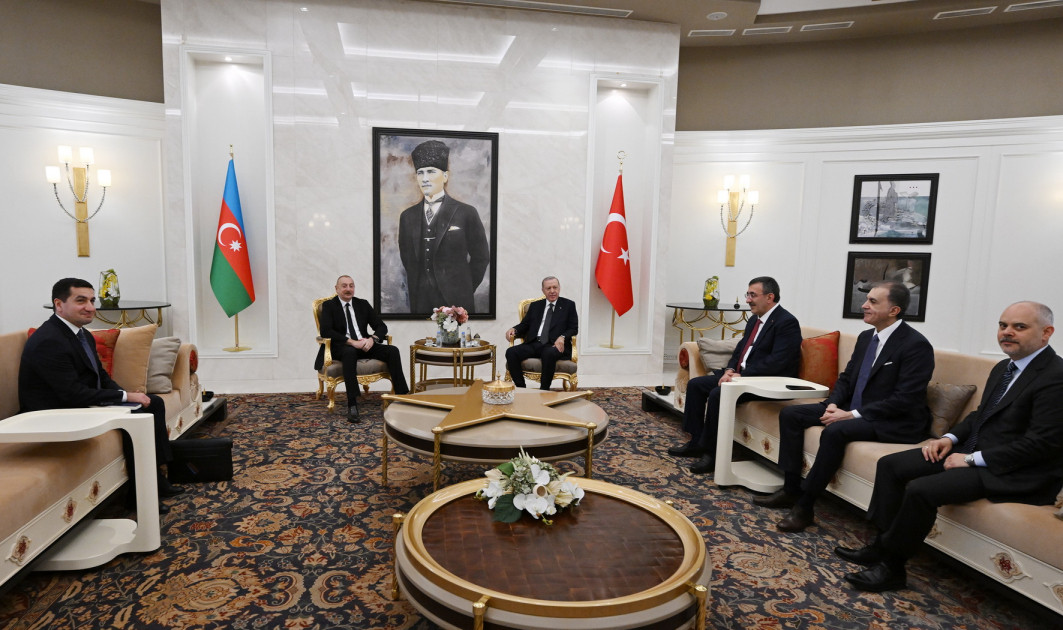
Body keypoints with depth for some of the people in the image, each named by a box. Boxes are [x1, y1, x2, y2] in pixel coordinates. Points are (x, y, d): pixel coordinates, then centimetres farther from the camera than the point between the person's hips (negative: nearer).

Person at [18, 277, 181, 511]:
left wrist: (127, 395, -6)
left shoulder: (83, 335, 7)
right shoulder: (48, 342, -23)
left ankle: (156, 479, 7)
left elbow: (101, 376, 13)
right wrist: (125, 396, -23)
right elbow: (73, 394, -28)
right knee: (134, 415, -25)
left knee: (153, 403, 5)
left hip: (83, 403, 10)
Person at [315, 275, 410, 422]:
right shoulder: (328, 305, 6)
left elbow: (382, 326, 11)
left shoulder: (363, 304, 17)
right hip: (341, 347, -4)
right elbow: (326, 331, -10)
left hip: (365, 344, 4)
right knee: (350, 352, -40)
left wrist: (372, 339, -13)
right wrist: (351, 342, -21)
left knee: (392, 350, -22)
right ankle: (352, 405, -43)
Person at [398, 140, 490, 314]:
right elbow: (406, 257, 16)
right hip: (420, 301, 3)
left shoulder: (466, 213, -4)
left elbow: (481, 257, 0)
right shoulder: (407, 216, 8)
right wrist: (417, 287, 10)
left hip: (455, 301, -3)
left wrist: (464, 289, 1)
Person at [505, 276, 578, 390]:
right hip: (534, 344, 4)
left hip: (554, 345, -3)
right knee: (511, 352, -23)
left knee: (549, 353, -39)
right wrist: (514, 330, -2)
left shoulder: (568, 305, 14)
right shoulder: (535, 306, 24)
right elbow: (524, 325, 21)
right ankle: (521, 389, -16)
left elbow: (574, 328, 7)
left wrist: (562, 337, -14)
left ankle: (544, 390, -26)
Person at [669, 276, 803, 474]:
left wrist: (741, 376, -24)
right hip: (741, 375, 10)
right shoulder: (755, 320, 15)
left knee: (717, 394, -29)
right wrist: (730, 370, -2)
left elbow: (776, 362, -24)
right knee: (695, 384, 1)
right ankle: (697, 443, 5)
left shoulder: (787, 322, -15)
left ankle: (711, 451, -15)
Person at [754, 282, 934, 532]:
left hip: (894, 422, -9)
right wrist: (833, 404, -6)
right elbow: (846, 378, 15)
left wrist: (852, 415, -24)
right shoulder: (866, 337, 9)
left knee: (835, 431, -34)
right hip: (853, 410, 9)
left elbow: (904, 400, -22)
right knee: (790, 414, -3)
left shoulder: (916, 345, -16)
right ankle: (791, 490, 0)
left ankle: (805, 506, -20)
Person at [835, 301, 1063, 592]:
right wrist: (950, 438, 3)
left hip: (1015, 472, -10)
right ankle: (882, 544, 5)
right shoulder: (1003, 368, 13)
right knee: (890, 465, 0)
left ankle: (891, 566, -8)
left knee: (921, 490, -27)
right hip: (975, 451, 10)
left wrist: (972, 459, -19)